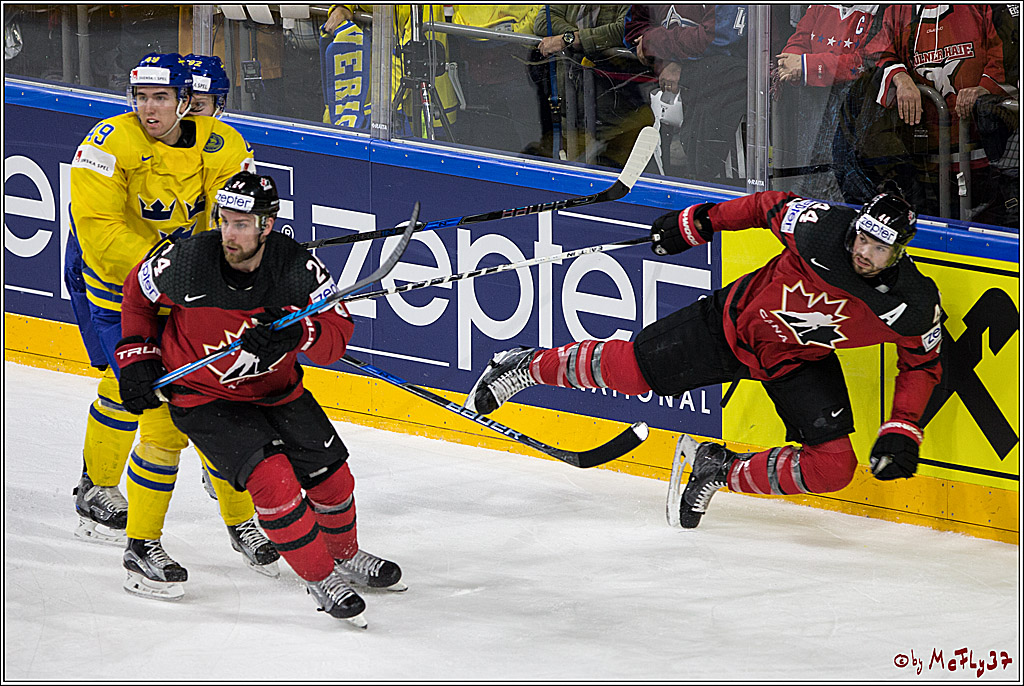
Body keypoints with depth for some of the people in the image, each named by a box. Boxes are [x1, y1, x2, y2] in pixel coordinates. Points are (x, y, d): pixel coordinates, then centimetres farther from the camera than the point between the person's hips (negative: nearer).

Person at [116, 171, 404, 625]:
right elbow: (138, 292, -4)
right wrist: (136, 356, -4)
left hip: (274, 389, 3)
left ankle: (346, 557, 39)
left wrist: (297, 332, -42)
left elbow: (338, 332, -23)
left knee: (330, 475, 8)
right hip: (203, 396, -3)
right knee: (273, 479, -21)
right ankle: (320, 579, -4)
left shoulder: (297, 268, -22)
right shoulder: (186, 263, -25)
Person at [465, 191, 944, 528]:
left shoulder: (915, 304, -25)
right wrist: (699, 222, -1)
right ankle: (527, 366, 28)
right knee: (629, 370, 1)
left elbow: (922, 366, -6)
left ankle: (721, 471, 7)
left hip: (800, 364, 2)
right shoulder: (820, 228, -29)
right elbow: (772, 206, -8)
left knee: (833, 468, -14)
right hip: (738, 321, -1)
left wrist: (901, 433, -15)